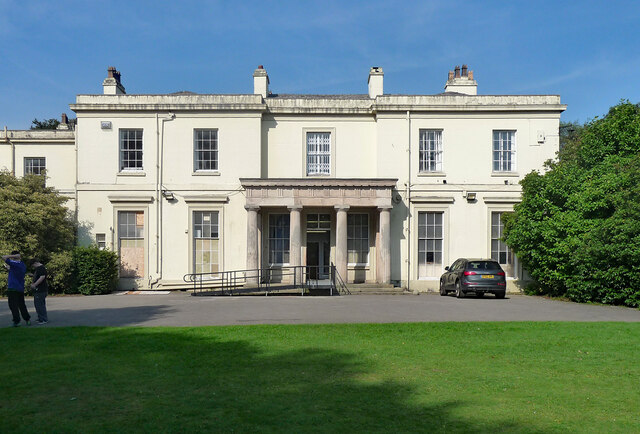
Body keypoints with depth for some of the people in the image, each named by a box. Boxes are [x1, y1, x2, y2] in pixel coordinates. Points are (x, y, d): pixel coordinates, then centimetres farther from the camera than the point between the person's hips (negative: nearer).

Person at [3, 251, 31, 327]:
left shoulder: (14, 264, -14)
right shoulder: (23, 265, 8)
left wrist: (14, 256, -12)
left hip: (13, 289, -7)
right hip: (21, 289, 7)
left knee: (13, 306, -1)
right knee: (22, 305, 16)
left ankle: (16, 321, -3)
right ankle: (27, 319, 16)